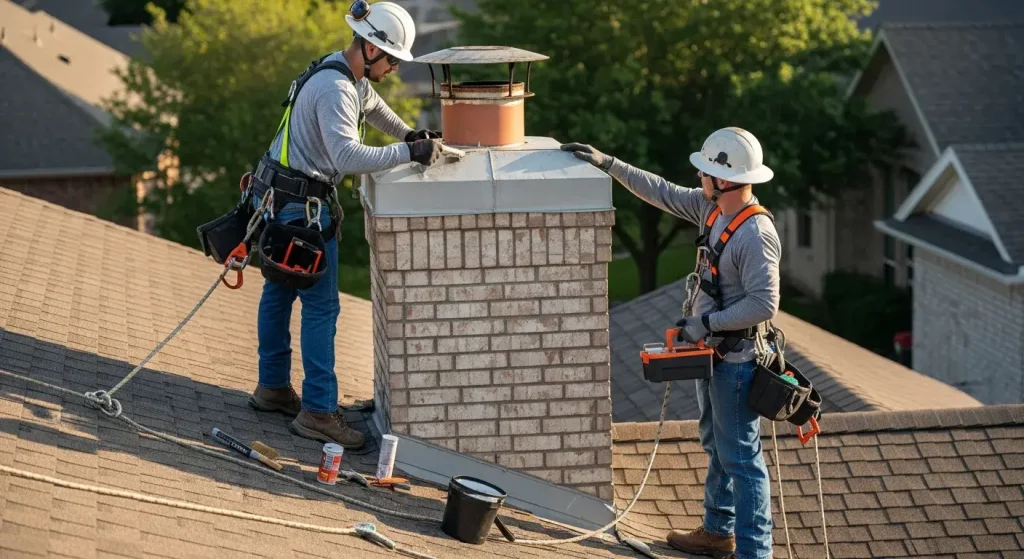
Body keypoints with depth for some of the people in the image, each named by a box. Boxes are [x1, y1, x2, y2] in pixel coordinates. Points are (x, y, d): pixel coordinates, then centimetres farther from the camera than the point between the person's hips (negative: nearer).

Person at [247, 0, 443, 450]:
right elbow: (348, 156, -36)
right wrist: (409, 153, -33)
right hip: (300, 205, -11)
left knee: (279, 291, 20)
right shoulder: (335, 90, -24)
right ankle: (317, 412, -4)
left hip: (277, 197, 11)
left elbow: (373, 105, 32)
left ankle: (273, 387, 33)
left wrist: (408, 133, 17)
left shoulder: (351, 77, 9)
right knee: (321, 305, -7)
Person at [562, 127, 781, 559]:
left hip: (737, 361, -10)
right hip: (710, 351, 10)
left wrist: (706, 322, -23)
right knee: (716, 446, 21)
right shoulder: (711, 206, 1)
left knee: (741, 457, -6)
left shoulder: (756, 234, -26)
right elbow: (662, 193, 15)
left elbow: (764, 304, -28)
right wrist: (608, 164, 14)